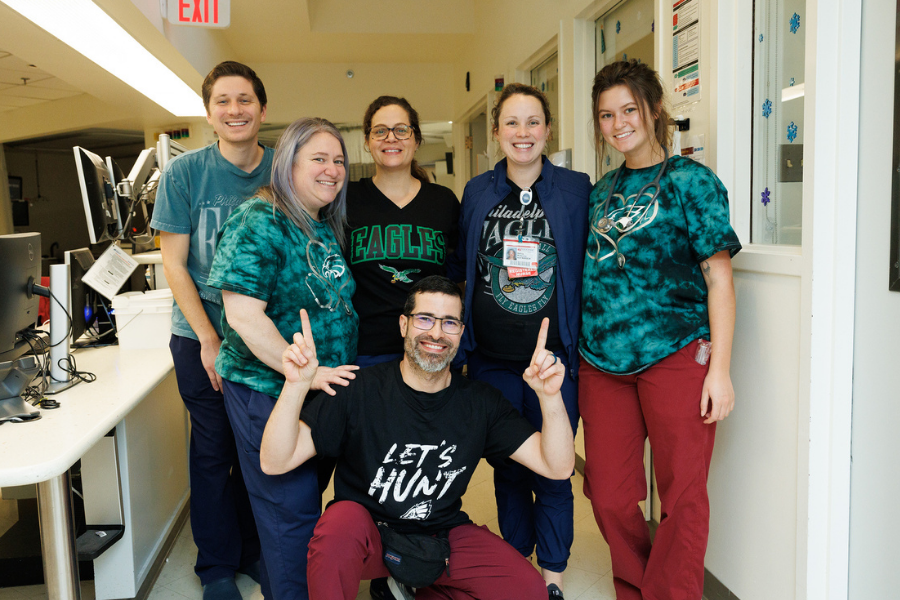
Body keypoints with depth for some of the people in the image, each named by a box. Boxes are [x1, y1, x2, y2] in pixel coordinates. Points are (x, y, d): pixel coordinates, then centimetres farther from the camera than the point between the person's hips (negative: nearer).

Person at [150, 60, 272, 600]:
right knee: (213, 451, 8)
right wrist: (210, 341, -10)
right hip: (201, 335, -1)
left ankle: (254, 552, 32)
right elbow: (174, 263, -4)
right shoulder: (184, 172, -5)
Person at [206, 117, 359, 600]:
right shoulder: (259, 222, -14)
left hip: (326, 386, 8)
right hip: (269, 391, -8)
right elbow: (243, 313, -22)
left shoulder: (329, 226, 10)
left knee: (306, 499, 19)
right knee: (291, 509, 3)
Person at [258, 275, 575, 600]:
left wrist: (550, 396, -28)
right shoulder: (360, 389, -15)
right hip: (366, 534, -3)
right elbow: (275, 462, -21)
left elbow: (558, 467, -11)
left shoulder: (480, 402, -6)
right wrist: (296, 385, -38)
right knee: (341, 520, -35)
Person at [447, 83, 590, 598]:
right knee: (507, 468, 14)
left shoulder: (577, 189, 0)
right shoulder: (477, 192, 7)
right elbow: (459, 267, 13)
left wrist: (583, 341, -3)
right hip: (492, 359, 2)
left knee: (553, 471, 5)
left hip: (555, 358, -2)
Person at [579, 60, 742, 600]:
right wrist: (577, 352, 12)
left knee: (683, 496, 4)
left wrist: (720, 369, -11)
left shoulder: (691, 181, -1)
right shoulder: (600, 191, 14)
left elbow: (719, 278, -5)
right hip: (602, 362, 5)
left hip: (674, 356, -5)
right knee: (609, 498, 10)